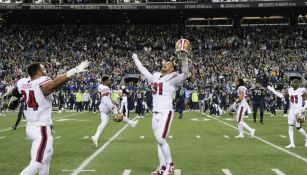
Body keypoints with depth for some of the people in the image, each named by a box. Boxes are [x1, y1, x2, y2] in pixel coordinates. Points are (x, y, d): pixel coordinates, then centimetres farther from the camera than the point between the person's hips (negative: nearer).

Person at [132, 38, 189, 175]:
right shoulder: (155, 77, 15)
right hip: (155, 113, 7)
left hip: (166, 113, -7)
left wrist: (184, 59, -35)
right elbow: (144, 71, 31)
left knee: (161, 139, -12)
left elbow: (185, 74, -22)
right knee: (159, 141, 8)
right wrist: (136, 60, 41)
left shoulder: (173, 79, -5)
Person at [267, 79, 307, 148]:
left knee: (298, 127, -3)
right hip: (292, 110, 6)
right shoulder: (290, 90, 8)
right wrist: (273, 90, 10)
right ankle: (292, 143, 2)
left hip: (299, 111, -6)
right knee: (290, 126, -1)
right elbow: (282, 96, 12)